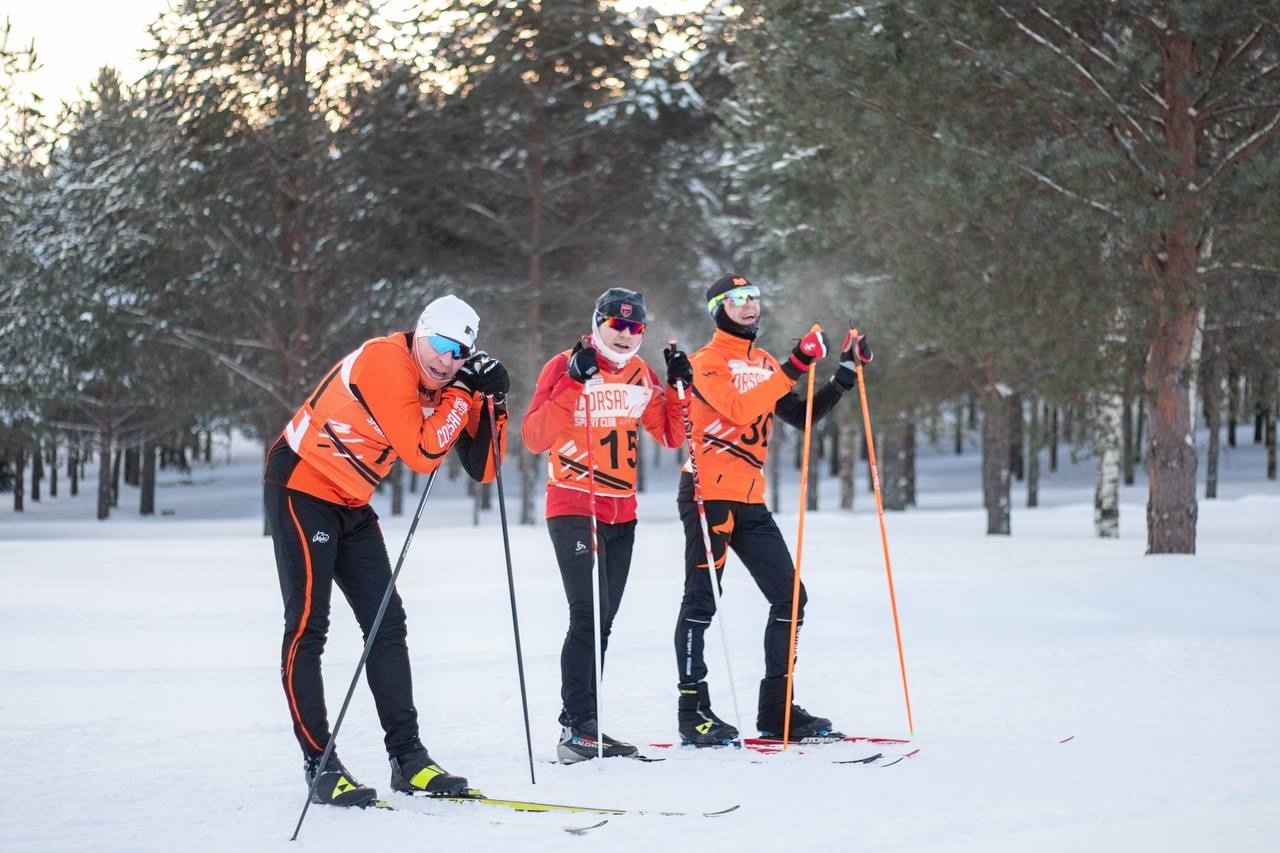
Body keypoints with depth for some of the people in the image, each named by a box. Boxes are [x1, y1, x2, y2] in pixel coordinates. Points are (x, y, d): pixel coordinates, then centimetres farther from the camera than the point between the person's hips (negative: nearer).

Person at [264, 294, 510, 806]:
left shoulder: (448, 389, 0)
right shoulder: (385, 362, -23)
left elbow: (482, 470, -1)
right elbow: (420, 454, -27)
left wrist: (493, 403, -11)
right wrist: (462, 395, -23)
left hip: (351, 505, 9)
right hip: (301, 487, -9)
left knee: (387, 624, 5)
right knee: (308, 624, -10)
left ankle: (407, 755, 9)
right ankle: (319, 765, -10)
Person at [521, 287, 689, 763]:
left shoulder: (641, 375, 10)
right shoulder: (565, 367, -7)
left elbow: (672, 436, 11)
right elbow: (534, 438, -17)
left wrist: (677, 386, -2)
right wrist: (572, 384, -25)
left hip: (621, 513, 6)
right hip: (573, 508, -6)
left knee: (601, 622, 9)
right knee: (588, 615, -16)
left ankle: (584, 726, 15)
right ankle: (577, 728, -16)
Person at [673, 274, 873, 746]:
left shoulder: (765, 364, 17)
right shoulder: (707, 361, -6)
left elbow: (802, 417, 15)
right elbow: (739, 408, -23)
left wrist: (845, 375, 7)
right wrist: (794, 367, -27)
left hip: (750, 501, 8)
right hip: (708, 495, -8)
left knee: (789, 596, 4)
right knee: (701, 602, -5)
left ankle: (777, 710, 11)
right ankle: (693, 713, -1)